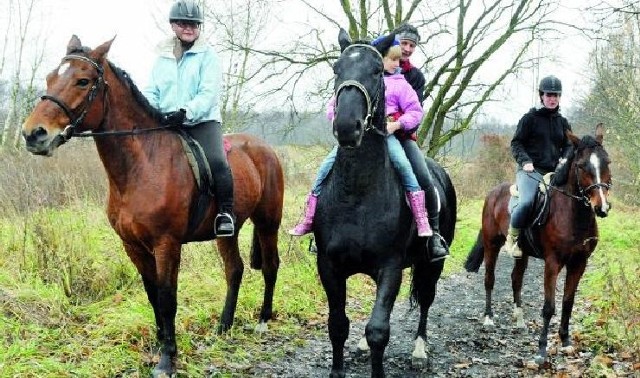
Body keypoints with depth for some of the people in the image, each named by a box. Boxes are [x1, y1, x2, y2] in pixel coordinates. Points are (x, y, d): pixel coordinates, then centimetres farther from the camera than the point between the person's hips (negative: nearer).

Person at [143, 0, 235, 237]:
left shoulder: (207, 55, 1)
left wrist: (186, 113, -26)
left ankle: (226, 211, -13)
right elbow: (152, 91, 13)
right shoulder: (162, 57, 13)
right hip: (165, 125, 4)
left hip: (203, 122, -4)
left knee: (216, 162, -27)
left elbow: (209, 93, -10)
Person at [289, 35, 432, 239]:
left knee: (402, 163, -28)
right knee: (326, 167, -12)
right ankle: (308, 220, -2)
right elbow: (333, 106, 18)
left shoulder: (399, 83, 10)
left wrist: (396, 124, -10)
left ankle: (422, 222, -22)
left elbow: (415, 112, 6)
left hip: (385, 133, -2)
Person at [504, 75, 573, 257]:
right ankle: (512, 238, -11)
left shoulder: (562, 122, 17)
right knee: (526, 201, -31)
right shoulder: (530, 118, 3)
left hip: (555, 172, 6)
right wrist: (525, 160, -14)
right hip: (531, 170, -5)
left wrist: (565, 159, 0)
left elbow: (569, 145, 22)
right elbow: (516, 143, 2)